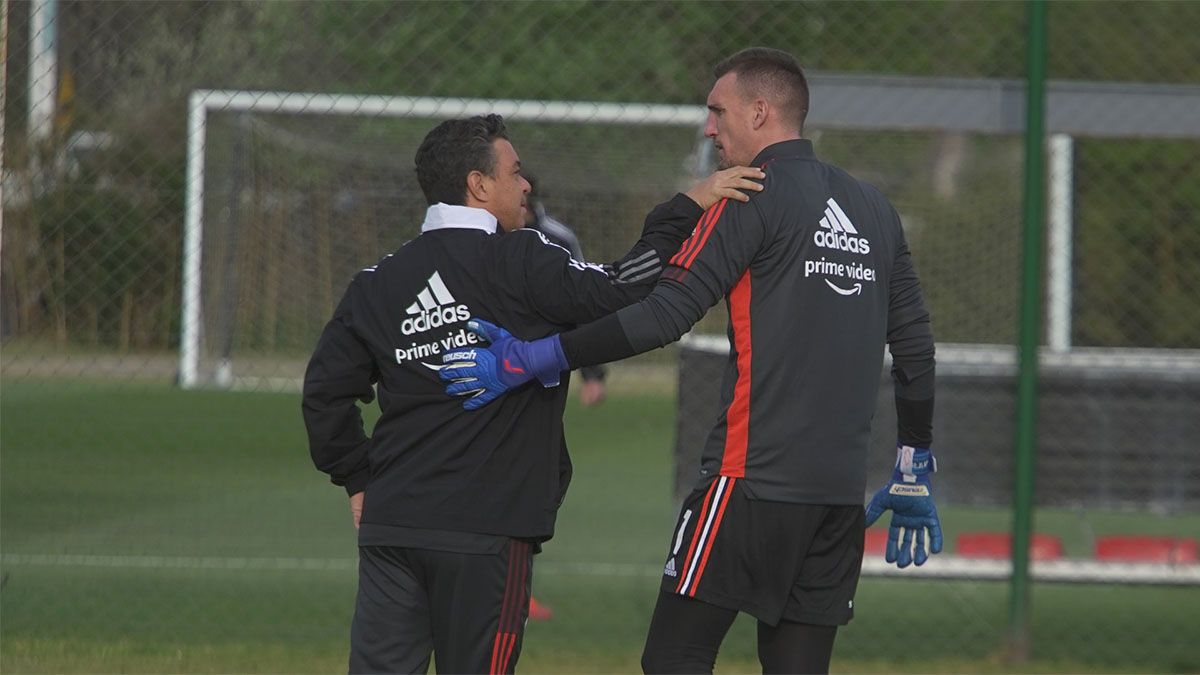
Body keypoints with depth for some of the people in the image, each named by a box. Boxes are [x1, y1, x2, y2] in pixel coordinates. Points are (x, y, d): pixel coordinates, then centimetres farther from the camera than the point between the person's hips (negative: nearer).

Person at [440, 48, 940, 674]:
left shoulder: (753, 198, -6)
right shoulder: (873, 208, 16)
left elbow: (666, 313, -14)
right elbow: (915, 344, 19)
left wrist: (533, 359, -14)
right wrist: (913, 470, 26)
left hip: (752, 480, -7)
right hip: (840, 492, 7)